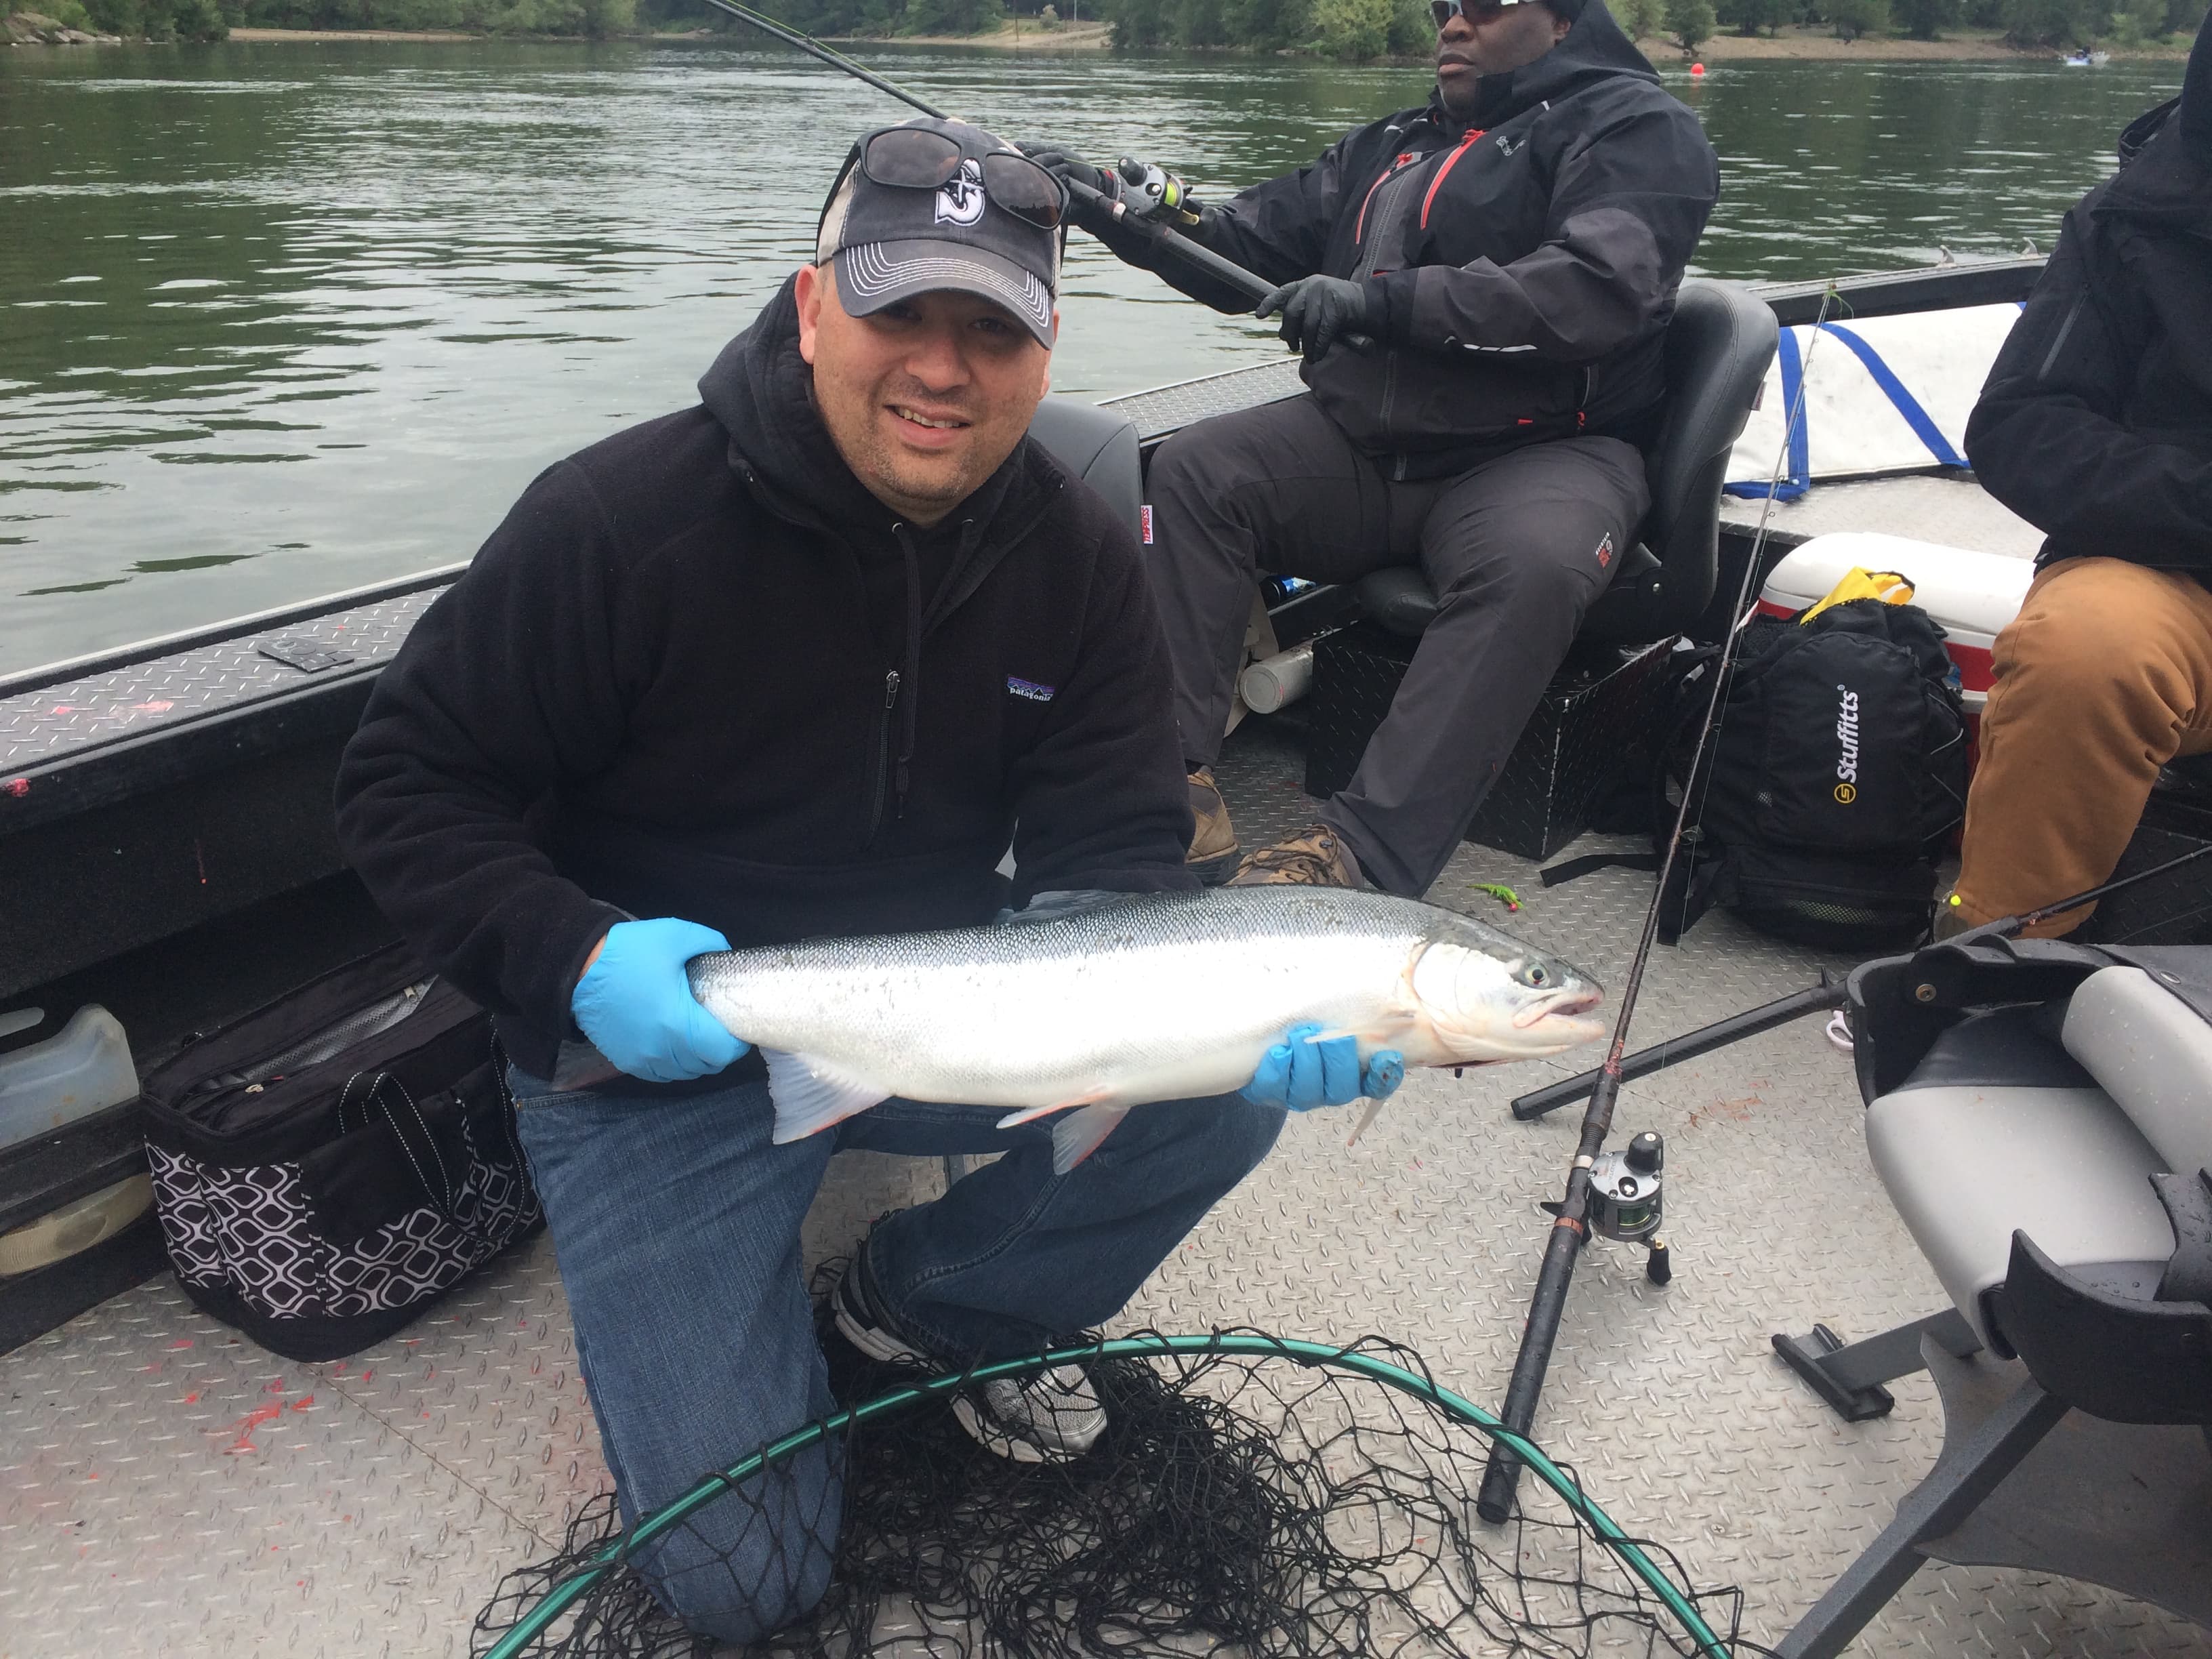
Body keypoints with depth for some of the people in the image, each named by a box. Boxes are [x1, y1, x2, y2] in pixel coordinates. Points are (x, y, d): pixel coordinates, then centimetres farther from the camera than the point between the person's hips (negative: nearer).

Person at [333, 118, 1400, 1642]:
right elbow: (410, 785, -10)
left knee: (1226, 1091, -19)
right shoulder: (619, 522, -18)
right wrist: (573, 958, -27)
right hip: (658, 1047, -3)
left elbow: (1112, 871, -8)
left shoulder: (1083, 560, -7)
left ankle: (940, 1306, 9)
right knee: (746, 1575, -10)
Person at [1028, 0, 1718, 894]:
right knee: (1193, 471, -16)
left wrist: (1381, 300, -23)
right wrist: (1114, 203, 4)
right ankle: (1172, 779, -21)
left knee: (1531, 566, -36)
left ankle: (1359, 851, -37)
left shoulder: (1636, 130, 2)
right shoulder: (1384, 151, 22)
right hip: (1361, 441, 6)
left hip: (1540, 448, -5)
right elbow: (1244, 249, 21)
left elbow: (1598, 285, -16)